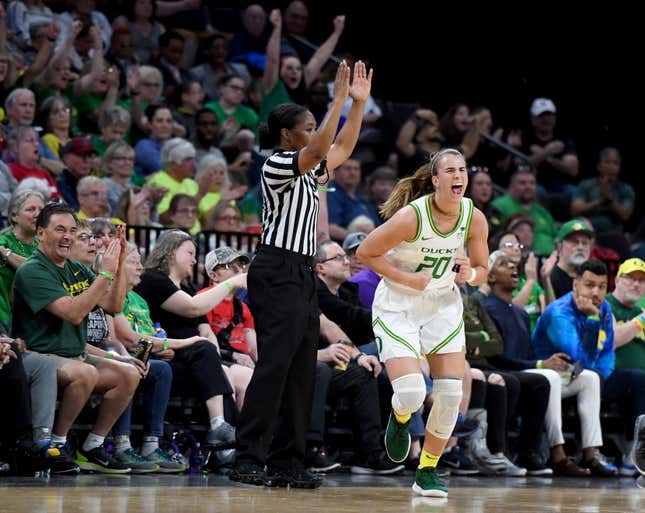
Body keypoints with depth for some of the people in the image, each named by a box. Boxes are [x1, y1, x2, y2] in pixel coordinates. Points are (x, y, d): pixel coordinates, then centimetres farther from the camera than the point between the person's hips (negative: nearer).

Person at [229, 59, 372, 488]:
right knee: (274, 365, -15)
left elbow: (341, 149, 28)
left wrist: (359, 103, 20)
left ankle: (288, 462, 7)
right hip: (278, 272, -10)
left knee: (302, 372, 6)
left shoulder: (307, 171, 18)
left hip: (304, 275, 10)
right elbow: (319, 149, -24)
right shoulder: (276, 165, -8)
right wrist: (339, 100, -21)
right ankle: (248, 460, -16)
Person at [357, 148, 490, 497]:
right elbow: (365, 253, -13)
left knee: (451, 394, -6)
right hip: (397, 308, -4)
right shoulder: (410, 216, -23)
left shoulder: (474, 218, -9)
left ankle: (428, 472, 12)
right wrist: (406, 279, -21)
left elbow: (482, 271, 5)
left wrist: (468, 273, -18)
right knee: (411, 394, -17)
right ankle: (400, 417, 23)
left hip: (443, 306, 4)